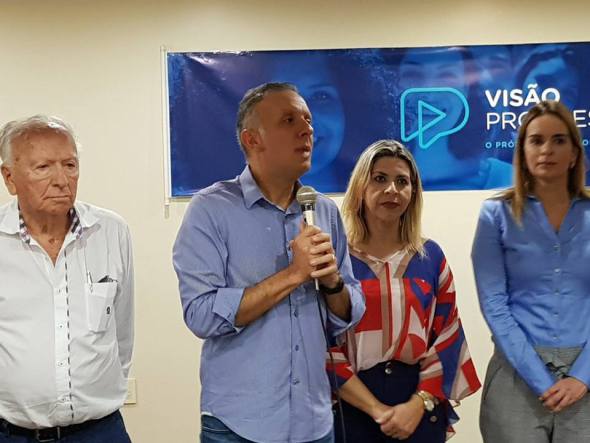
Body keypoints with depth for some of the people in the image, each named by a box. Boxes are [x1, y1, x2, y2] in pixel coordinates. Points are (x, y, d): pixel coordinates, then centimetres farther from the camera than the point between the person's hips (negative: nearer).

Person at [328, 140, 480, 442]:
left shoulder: (431, 256, 5)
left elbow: (447, 337, 2)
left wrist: (420, 403, -9)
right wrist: (377, 409, -14)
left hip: (420, 405, 2)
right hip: (352, 406, -2)